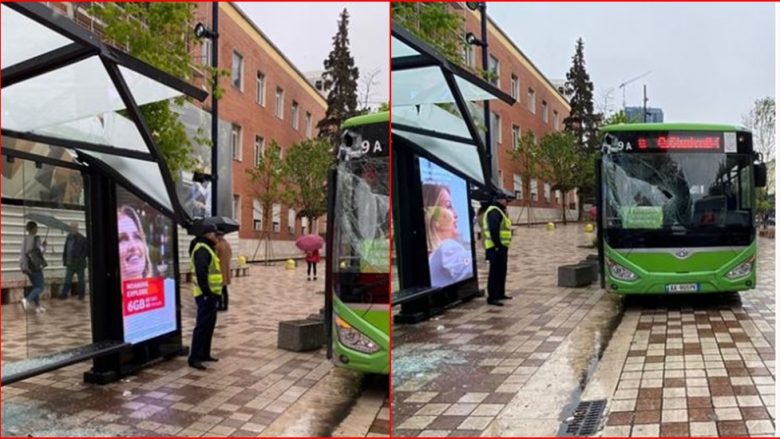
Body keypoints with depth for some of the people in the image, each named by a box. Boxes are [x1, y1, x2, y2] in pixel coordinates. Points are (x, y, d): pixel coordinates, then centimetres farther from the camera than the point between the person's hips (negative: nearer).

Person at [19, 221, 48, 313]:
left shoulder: (25, 240, 9)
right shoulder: (36, 238, -11)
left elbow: (23, 253, 8)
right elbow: (41, 251, -10)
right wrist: (44, 245, 6)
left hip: (27, 266, 7)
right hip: (35, 265, -7)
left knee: (35, 286, 14)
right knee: (40, 287, -1)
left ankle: (38, 306, 14)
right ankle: (27, 300, -22)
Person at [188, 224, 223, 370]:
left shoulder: (207, 248, 19)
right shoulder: (202, 249, -15)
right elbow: (201, 273, -26)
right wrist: (207, 292, -26)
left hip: (211, 293, 11)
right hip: (206, 295, -11)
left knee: (209, 325, 16)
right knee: (202, 325, -8)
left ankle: (204, 354, 25)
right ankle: (194, 358, -5)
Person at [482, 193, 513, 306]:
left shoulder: (499, 212, 21)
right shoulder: (494, 212, -14)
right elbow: (493, 230, -25)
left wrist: (501, 245, 18)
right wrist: (497, 245, -26)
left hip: (501, 247, 11)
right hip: (496, 248, -11)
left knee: (502, 271, 18)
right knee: (495, 272, -9)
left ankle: (500, 294, 28)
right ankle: (492, 298, -8)